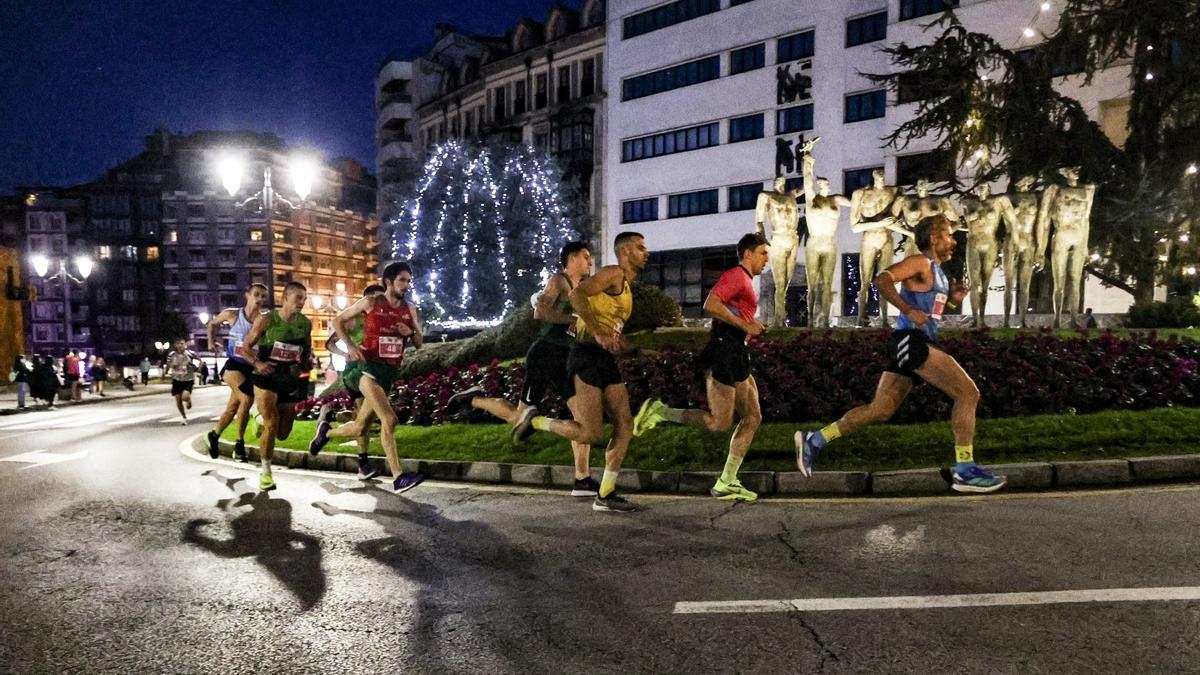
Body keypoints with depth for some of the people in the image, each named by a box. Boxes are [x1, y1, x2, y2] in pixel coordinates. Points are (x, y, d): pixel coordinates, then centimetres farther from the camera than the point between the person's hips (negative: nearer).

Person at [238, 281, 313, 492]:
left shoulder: (306, 323, 3)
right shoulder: (266, 319, -8)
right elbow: (245, 347, -3)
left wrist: (301, 367, -2)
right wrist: (257, 364, -21)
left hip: (290, 380, 4)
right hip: (266, 377, -4)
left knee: (283, 433, 8)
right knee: (271, 425, -17)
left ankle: (262, 419, 43)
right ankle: (266, 471, 1)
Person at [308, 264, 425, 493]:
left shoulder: (410, 310, 8)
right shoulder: (370, 303, -3)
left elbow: (419, 344, 14)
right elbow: (338, 321, 7)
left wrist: (411, 332, -8)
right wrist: (350, 345, -8)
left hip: (389, 371, 6)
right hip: (366, 365, -6)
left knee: (359, 427, 11)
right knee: (389, 419, -25)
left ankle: (326, 431, 43)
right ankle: (398, 478, -26)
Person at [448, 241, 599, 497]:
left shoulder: (579, 289, 20)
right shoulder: (558, 281, -6)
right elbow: (539, 312, -21)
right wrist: (574, 320, -22)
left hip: (565, 358, 8)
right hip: (545, 353, -8)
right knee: (519, 417, -2)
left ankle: (582, 480, 3)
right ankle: (474, 399, 21)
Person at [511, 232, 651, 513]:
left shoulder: (626, 289, 24)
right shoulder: (613, 273, -4)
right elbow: (576, 295, -21)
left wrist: (640, 351, 18)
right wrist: (598, 333, -27)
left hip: (606, 360, 9)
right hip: (586, 357, -9)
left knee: (625, 425, 2)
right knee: (590, 433, -14)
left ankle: (605, 496, 8)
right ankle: (535, 422, 9)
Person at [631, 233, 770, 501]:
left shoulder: (745, 281, 26)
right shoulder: (735, 276, -6)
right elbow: (710, 305, -22)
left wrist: (751, 326, 16)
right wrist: (744, 325, -18)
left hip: (736, 358, 10)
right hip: (723, 354, -10)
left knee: (753, 417, 6)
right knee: (719, 422, -11)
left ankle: (726, 484, 8)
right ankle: (659, 411, -1)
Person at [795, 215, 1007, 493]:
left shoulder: (937, 271, 24)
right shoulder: (920, 262, -5)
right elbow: (882, 280, -20)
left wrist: (952, 300, 15)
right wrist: (909, 311, -24)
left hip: (916, 345, 10)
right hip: (911, 340, -10)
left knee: (880, 409, 8)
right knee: (968, 392, -10)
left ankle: (813, 441, 9)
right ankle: (965, 471, -6)